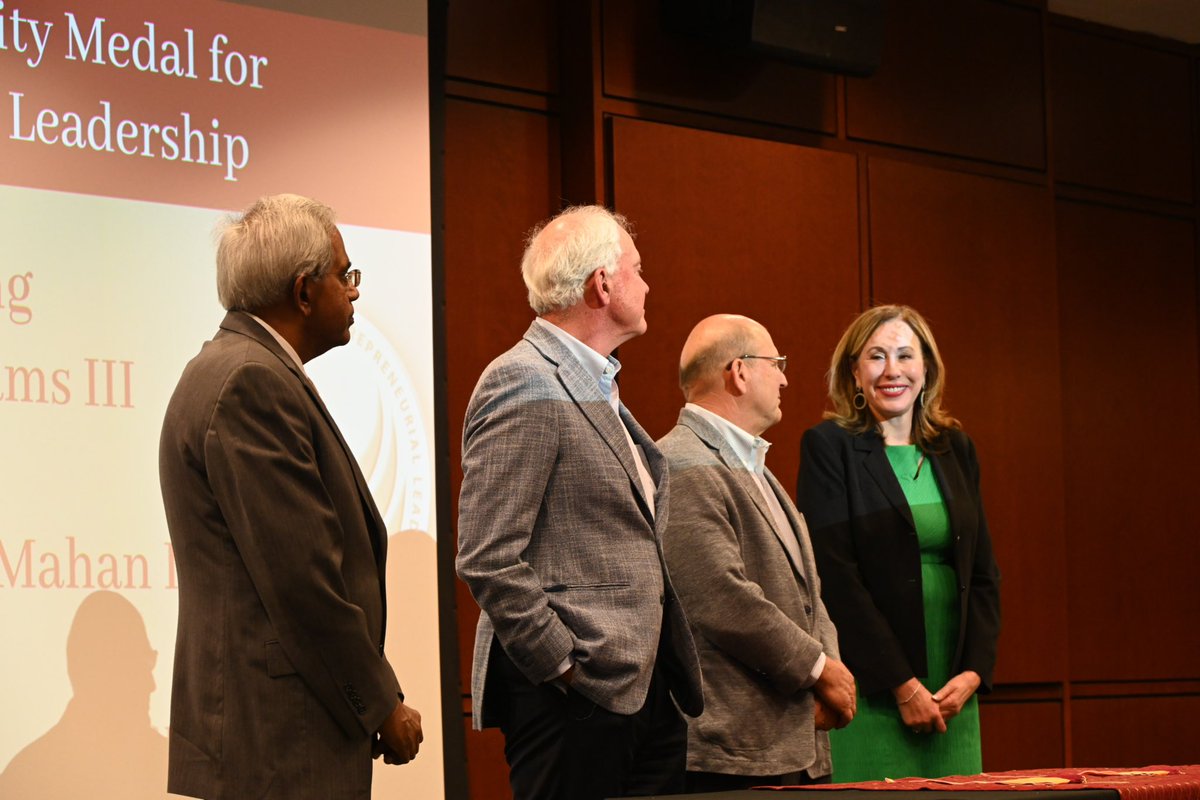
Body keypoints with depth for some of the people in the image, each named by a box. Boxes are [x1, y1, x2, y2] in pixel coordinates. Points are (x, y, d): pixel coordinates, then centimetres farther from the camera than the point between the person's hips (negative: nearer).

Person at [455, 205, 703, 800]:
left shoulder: (597, 387, 18)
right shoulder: (524, 384, -12)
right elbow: (487, 557, -19)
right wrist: (566, 666, -16)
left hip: (643, 686, 9)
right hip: (576, 699, -9)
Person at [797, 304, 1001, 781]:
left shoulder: (955, 450, 13)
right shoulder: (828, 447, -3)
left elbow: (983, 572, 13)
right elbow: (834, 577, -10)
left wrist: (974, 671, -2)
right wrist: (902, 685, -13)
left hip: (952, 692, 5)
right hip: (869, 690, -5)